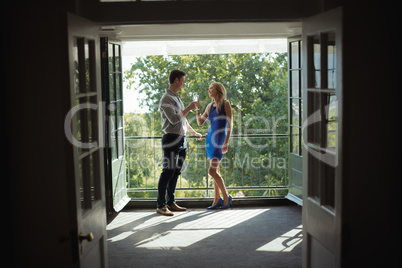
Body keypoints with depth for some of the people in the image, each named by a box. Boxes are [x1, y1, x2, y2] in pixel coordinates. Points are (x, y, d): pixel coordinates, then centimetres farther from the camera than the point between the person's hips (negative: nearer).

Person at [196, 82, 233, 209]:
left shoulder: (225, 104, -6)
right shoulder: (210, 106, 12)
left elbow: (230, 124, -11)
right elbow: (200, 122, 11)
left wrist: (226, 142, -18)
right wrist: (197, 108, -2)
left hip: (220, 139, -7)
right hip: (210, 138, 7)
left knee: (212, 171, -11)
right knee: (215, 171, 9)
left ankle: (226, 196, 4)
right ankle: (217, 199, 15)